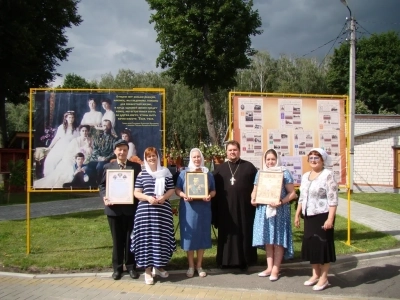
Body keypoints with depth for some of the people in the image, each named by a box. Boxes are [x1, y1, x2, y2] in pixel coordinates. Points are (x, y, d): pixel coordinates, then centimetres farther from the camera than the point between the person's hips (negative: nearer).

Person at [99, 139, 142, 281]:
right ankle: (117, 268, 21)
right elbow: (102, 185, 6)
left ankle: (131, 266, 21)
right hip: (114, 208, 1)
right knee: (117, 240, 10)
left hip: (131, 208, -1)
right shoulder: (108, 167, 7)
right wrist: (104, 197, -12)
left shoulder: (136, 166, 3)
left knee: (130, 238, 9)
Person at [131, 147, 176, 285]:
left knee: (162, 237, 6)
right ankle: (148, 269, 6)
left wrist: (163, 197, -12)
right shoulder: (141, 174, 4)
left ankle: (159, 266, 23)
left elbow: (171, 190, 7)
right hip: (145, 210, -1)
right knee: (146, 237, -2)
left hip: (163, 210, 1)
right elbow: (136, 193, 2)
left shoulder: (165, 173, 7)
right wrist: (147, 197, -15)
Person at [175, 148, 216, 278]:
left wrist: (210, 196, -12)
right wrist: (184, 195, -17)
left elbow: (213, 190, 10)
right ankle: (191, 266, 14)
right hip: (188, 209, -1)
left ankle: (199, 265, 18)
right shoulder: (184, 173, 4)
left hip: (203, 209, 2)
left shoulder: (208, 174, 9)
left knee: (202, 236, 5)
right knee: (189, 235, 1)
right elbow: (177, 189, 3)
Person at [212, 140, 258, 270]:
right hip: (225, 209, 2)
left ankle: (243, 261, 11)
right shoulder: (219, 169, 10)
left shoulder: (249, 167, 5)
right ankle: (226, 261, 14)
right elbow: (213, 188, 6)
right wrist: (215, 209, -2)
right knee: (226, 235, 6)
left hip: (244, 208, -1)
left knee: (244, 234, 3)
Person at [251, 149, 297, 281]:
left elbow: (292, 193, -6)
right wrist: (253, 199, -3)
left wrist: (281, 202, -20)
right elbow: (255, 190, 17)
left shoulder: (284, 173, -2)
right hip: (264, 210, 4)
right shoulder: (260, 173, 11)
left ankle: (275, 269, 7)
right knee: (267, 239, 8)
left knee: (278, 240, 0)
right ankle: (269, 268, 16)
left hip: (279, 211, -4)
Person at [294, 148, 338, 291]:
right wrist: (297, 215, 15)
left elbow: (333, 199, -16)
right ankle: (316, 274, 25)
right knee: (310, 244, 11)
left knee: (323, 245, 0)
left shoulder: (328, 175, -11)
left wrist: (330, 219, -21)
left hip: (323, 216, -7)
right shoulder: (305, 176, 11)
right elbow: (302, 197, 18)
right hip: (309, 216, 7)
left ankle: (324, 278, 12)